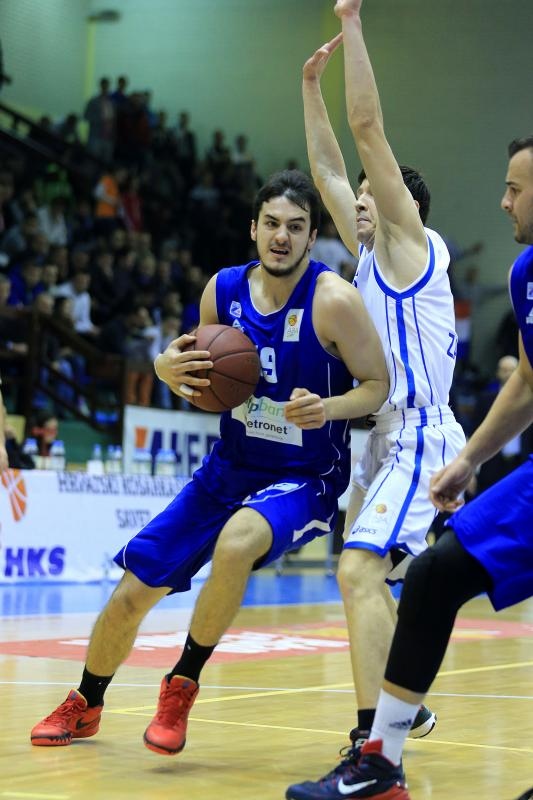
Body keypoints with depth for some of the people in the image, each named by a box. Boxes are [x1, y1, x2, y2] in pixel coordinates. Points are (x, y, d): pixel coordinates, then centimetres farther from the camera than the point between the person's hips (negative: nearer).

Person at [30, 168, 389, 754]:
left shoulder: (334, 301, -19)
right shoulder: (223, 289, -4)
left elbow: (379, 386, -13)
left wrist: (328, 408, -33)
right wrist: (170, 368, -12)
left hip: (305, 479, -5)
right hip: (229, 468, 5)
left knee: (234, 543, -37)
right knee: (132, 590, 5)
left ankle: (182, 686, -15)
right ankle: (85, 705, 33)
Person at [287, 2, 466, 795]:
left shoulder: (410, 244, -5)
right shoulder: (369, 254, 17)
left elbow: (368, 126, -11)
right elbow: (327, 168, 25)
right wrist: (311, 84, 26)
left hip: (419, 438, -10)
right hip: (388, 439, 10)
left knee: (360, 572, -23)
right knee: (363, 574, 21)